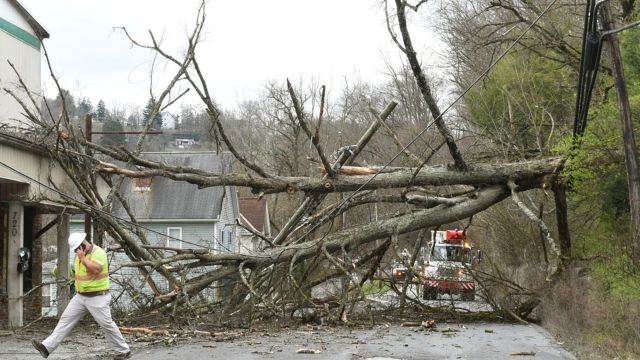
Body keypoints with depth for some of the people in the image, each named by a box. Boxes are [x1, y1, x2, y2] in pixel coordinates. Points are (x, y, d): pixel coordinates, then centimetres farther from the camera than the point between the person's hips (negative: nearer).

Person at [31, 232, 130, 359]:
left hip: (97, 297, -8)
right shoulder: (79, 255, 11)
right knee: (66, 319, 0)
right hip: (81, 296, 8)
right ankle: (47, 347, -4)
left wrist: (83, 258, -27)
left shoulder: (98, 252, -16)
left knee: (107, 324, -3)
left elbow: (95, 269, -32)